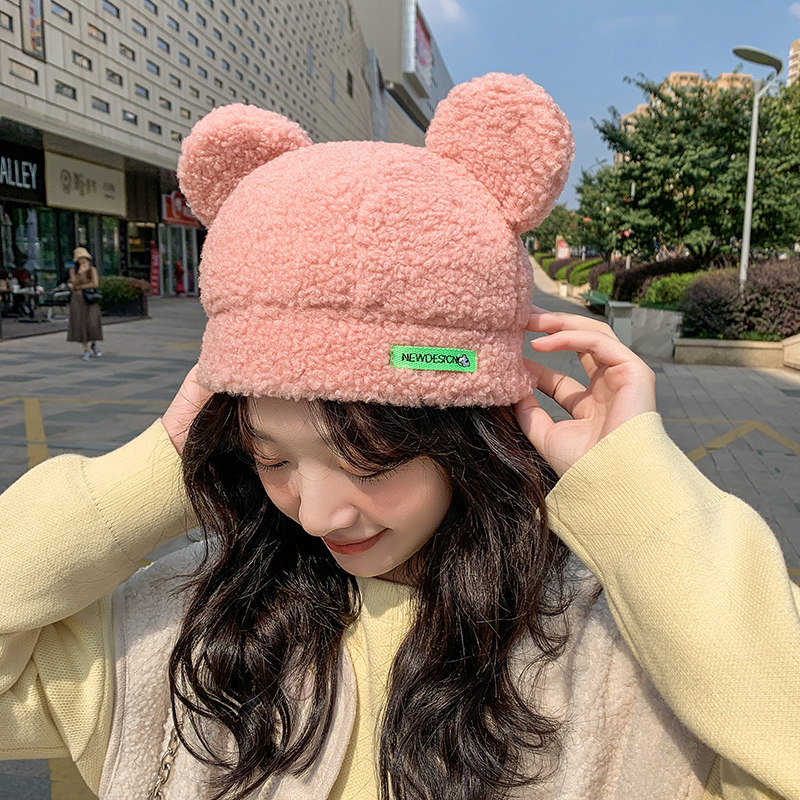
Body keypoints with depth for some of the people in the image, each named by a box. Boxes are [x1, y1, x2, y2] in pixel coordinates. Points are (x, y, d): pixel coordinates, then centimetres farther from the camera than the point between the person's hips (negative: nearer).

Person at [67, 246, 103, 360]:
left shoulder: (92, 269, 1)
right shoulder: (73, 270, 5)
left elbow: (95, 284, -10)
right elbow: (74, 283, -7)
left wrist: (79, 287, -5)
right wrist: (80, 272, -20)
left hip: (91, 299, -1)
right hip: (78, 299, 1)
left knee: (93, 323, -11)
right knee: (80, 324, -3)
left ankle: (93, 344, 16)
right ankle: (86, 351, 4)